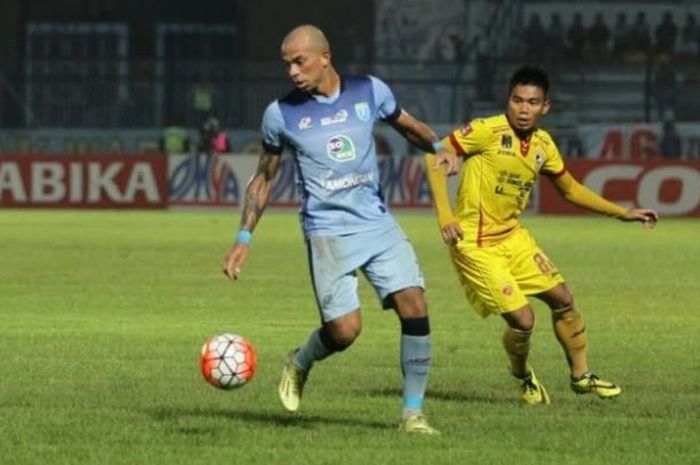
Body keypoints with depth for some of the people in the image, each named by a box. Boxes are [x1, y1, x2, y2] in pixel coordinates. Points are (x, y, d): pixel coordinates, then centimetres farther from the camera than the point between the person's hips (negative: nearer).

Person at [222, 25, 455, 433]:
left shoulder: (370, 92, 2)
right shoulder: (282, 114, -1)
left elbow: (407, 125, 20)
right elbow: (264, 178, 11)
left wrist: (438, 146, -1)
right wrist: (244, 239, 6)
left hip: (379, 224, 2)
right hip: (328, 232, -2)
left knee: (415, 308, -12)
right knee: (345, 329, -14)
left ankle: (413, 412, 0)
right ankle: (300, 363, 21)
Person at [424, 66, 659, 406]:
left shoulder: (543, 145, 3)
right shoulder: (488, 131, -18)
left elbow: (570, 189, 18)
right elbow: (435, 156, -17)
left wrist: (622, 213, 16)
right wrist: (444, 214, -26)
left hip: (512, 237, 7)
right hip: (475, 245, -7)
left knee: (562, 299, 9)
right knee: (522, 319, -12)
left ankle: (581, 376, 29)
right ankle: (522, 376, 20)